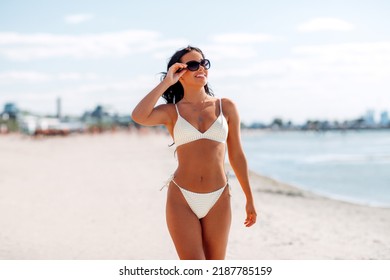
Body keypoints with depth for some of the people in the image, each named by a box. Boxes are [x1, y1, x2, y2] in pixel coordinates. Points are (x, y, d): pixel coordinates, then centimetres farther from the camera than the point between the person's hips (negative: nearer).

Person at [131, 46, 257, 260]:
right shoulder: (171, 112, 3)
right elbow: (138, 117, -18)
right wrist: (166, 82, -9)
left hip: (217, 201, 2)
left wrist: (249, 199, 13)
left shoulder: (226, 107, 7)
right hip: (181, 199, -2)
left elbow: (236, 155, 11)